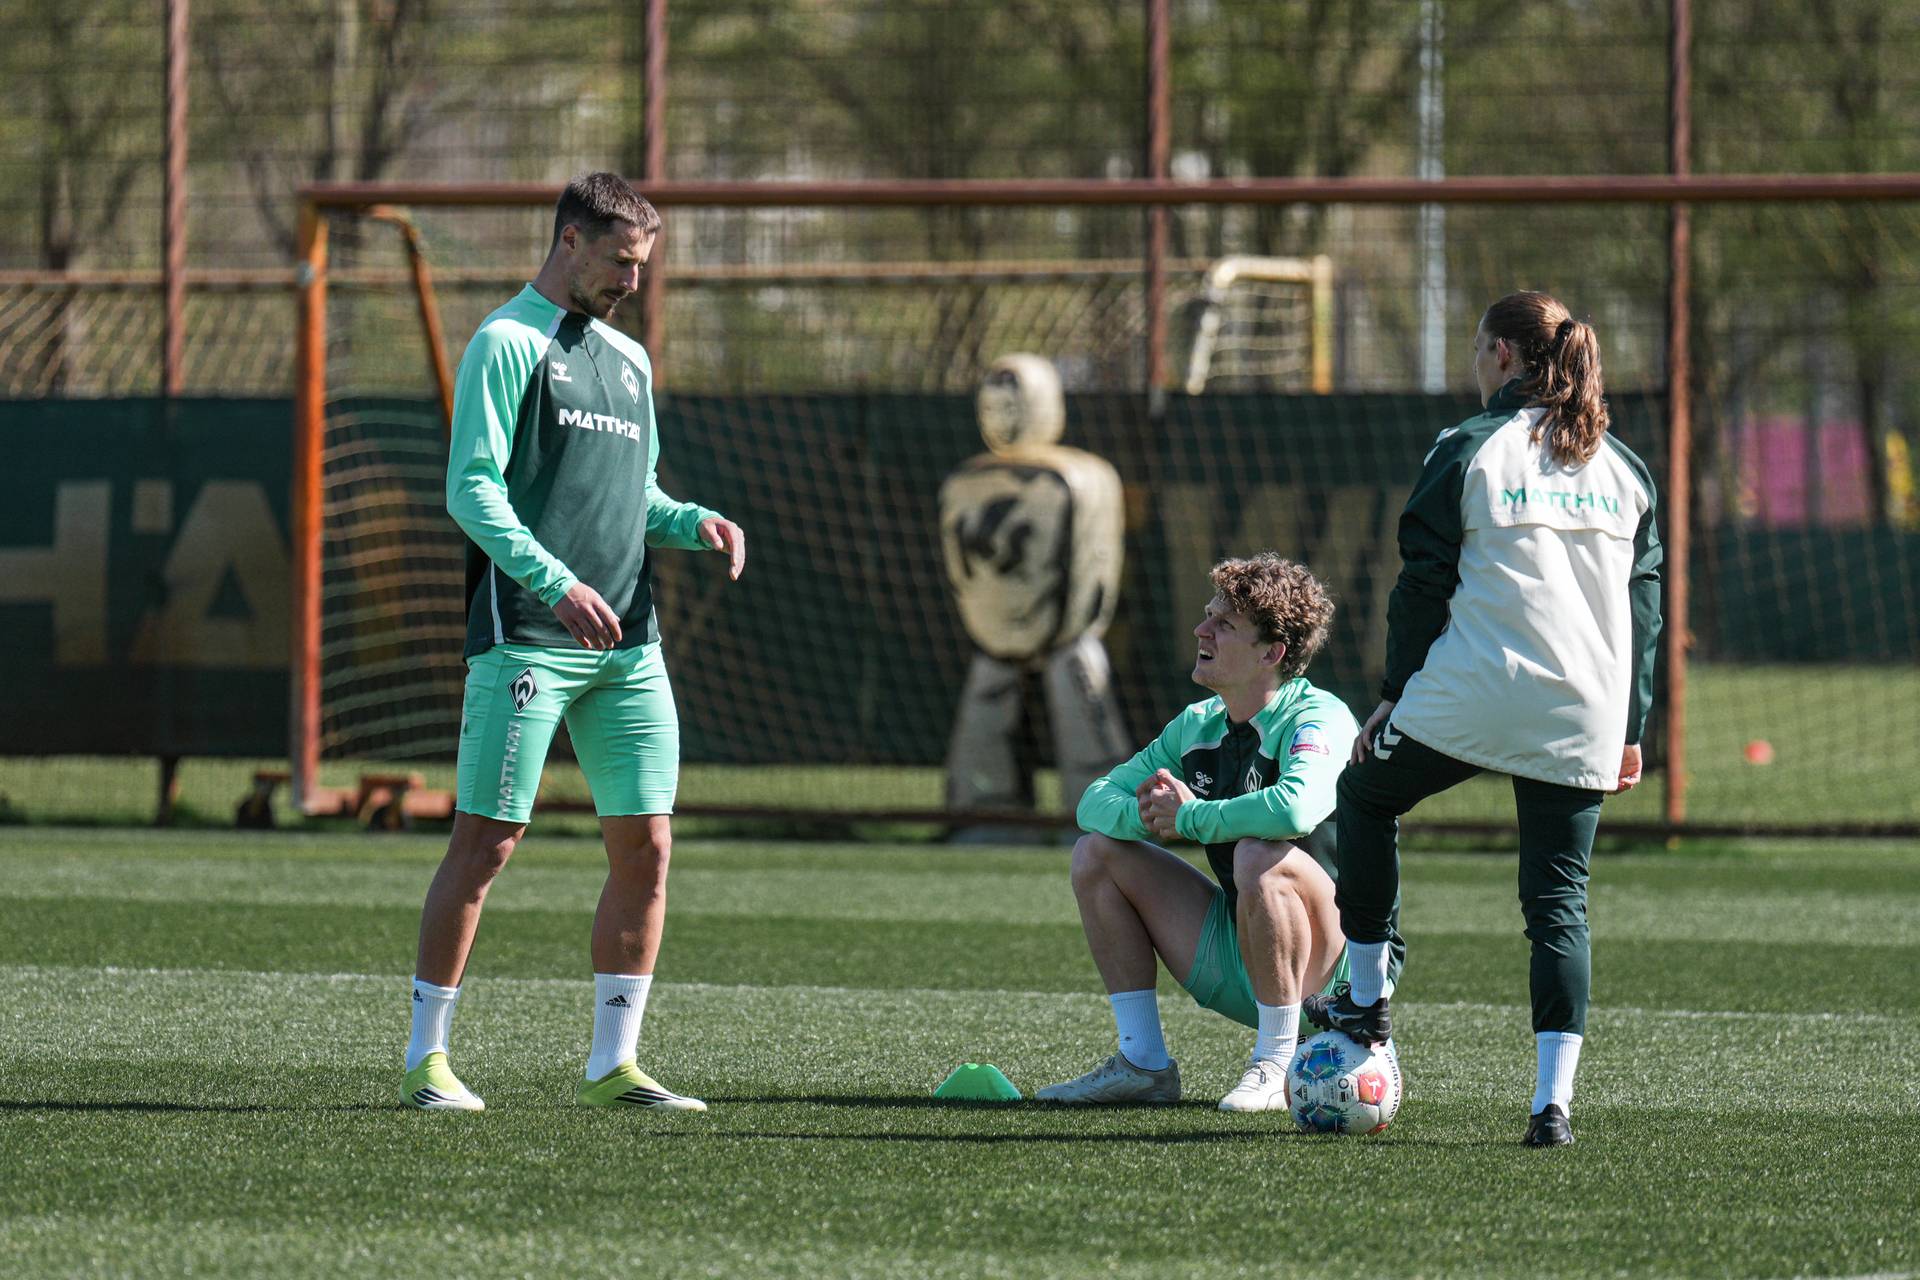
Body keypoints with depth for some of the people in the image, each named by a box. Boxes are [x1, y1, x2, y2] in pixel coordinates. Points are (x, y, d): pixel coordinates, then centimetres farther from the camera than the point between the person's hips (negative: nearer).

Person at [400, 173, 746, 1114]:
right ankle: (427, 1056, 1)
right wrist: (554, 581, -23)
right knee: (487, 840, -6)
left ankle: (612, 1063, 8)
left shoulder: (628, 360, 20)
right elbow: (471, 487, -12)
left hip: (628, 647, 7)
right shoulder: (507, 344, -3)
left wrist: (693, 524, 5)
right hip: (526, 639, -7)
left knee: (645, 845, 2)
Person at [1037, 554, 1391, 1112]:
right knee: (1097, 851, 5)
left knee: (1261, 855, -36)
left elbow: (1296, 808, -40)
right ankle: (1143, 1064, 3)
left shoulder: (1319, 720, -18)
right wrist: (1141, 814, -17)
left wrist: (1188, 817, -25)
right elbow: (1096, 799, 7)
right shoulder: (1196, 726, 6)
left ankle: (1275, 1070, -23)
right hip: (1236, 966, 8)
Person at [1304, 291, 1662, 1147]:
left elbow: (1424, 585, -4)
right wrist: (1633, 728, 18)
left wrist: (1396, 693, 5)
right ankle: (1553, 1100, -5)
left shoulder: (1469, 452, -2)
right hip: (1582, 717, 4)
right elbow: (1645, 601, 14)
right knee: (1559, 899, 7)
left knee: (1365, 795, 23)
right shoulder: (1623, 467, 12)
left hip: (1471, 694, -4)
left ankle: (1368, 998, 23)